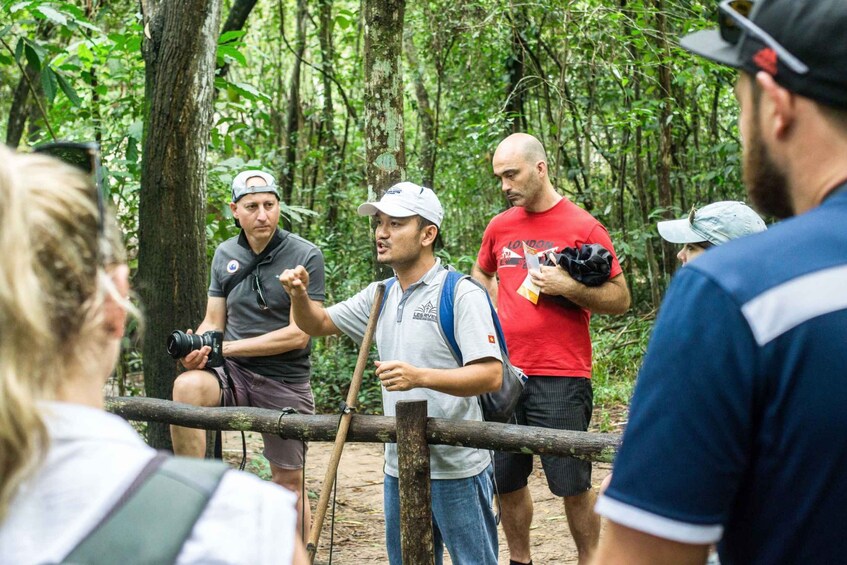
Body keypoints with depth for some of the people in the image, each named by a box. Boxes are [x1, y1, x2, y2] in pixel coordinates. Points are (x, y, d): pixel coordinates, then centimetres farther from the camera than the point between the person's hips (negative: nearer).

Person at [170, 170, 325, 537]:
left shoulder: (305, 256, -9)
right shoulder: (225, 254, 6)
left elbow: (298, 335, -14)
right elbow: (214, 322, 10)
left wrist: (228, 347, -16)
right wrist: (198, 347, -14)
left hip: (286, 382, -2)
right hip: (234, 372, 3)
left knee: (289, 482, 5)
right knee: (187, 386, -30)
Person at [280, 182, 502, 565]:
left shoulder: (461, 295, -13)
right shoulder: (380, 296, 11)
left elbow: (491, 375, -22)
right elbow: (317, 324, 20)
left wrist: (420, 377, -34)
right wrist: (299, 296, -3)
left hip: (457, 470, -7)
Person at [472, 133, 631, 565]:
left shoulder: (582, 226, -4)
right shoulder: (500, 226, 10)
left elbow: (620, 299, -4)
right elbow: (481, 277, 29)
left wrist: (569, 287, -17)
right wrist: (502, 311, 11)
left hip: (560, 379, -5)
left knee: (573, 487, -1)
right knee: (505, 480, 11)